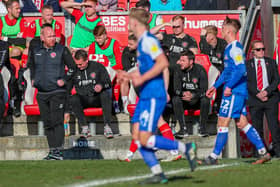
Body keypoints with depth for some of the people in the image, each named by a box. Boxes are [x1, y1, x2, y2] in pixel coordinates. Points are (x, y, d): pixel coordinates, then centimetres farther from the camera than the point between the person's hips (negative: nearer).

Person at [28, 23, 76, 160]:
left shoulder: (62, 50, -2)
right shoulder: (35, 51, 9)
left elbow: (72, 67, 3)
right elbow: (30, 65, 28)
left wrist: (64, 80, -6)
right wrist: (33, 79, 17)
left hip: (57, 92, -5)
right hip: (41, 93, 5)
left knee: (57, 121, -11)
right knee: (47, 123, 7)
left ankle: (58, 151, -11)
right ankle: (52, 150, 12)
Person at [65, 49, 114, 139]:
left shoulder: (97, 66, -1)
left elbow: (108, 83, 1)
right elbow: (67, 89, 1)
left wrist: (101, 86, -25)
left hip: (98, 99, -1)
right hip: (84, 100, 1)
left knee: (105, 94, -33)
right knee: (73, 99, -29)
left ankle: (107, 126, -34)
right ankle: (84, 127, -28)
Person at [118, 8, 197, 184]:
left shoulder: (148, 40, -13)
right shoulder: (142, 41, 17)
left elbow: (163, 63, -24)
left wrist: (141, 78, -21)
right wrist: (129, 76, 21)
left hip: (153, 96, -10)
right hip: (146, 95, 10)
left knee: (145, 139, -11)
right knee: (138, 136, 5)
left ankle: (186, 148, -2)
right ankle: (158, 174, 6)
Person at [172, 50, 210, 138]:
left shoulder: (200, 70, -13)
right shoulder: (178, 71, -6)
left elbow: (204, 91, -17)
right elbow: (176, 89, -10)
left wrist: (192, 95, -36)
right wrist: (183, 93, -34)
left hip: (197, 100, -2)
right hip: (185, 102, 2)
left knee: (205, 100, -34)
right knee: (175, 99, -28)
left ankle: (202, 128, -20)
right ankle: (183, 129, -24)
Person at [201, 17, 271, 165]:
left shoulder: (235, 48, -13)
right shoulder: (230, 47, 18)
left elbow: (241, 69, -23)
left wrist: (229, 86, -22)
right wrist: (215, 86, 28)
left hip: (234, 92, -10)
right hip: (239, 91, 10)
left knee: (223, 123, -6)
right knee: (242, 123, 9)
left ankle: (214, 157, -3)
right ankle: (263, 152, 8)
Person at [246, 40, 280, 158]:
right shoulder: (247, 64, 8)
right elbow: (247, 82, 0)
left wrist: (267, 91, -10)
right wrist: (257, 94, -12)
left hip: (270, 98, 0)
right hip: (254, 99, 0)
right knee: (257, 127, 1)